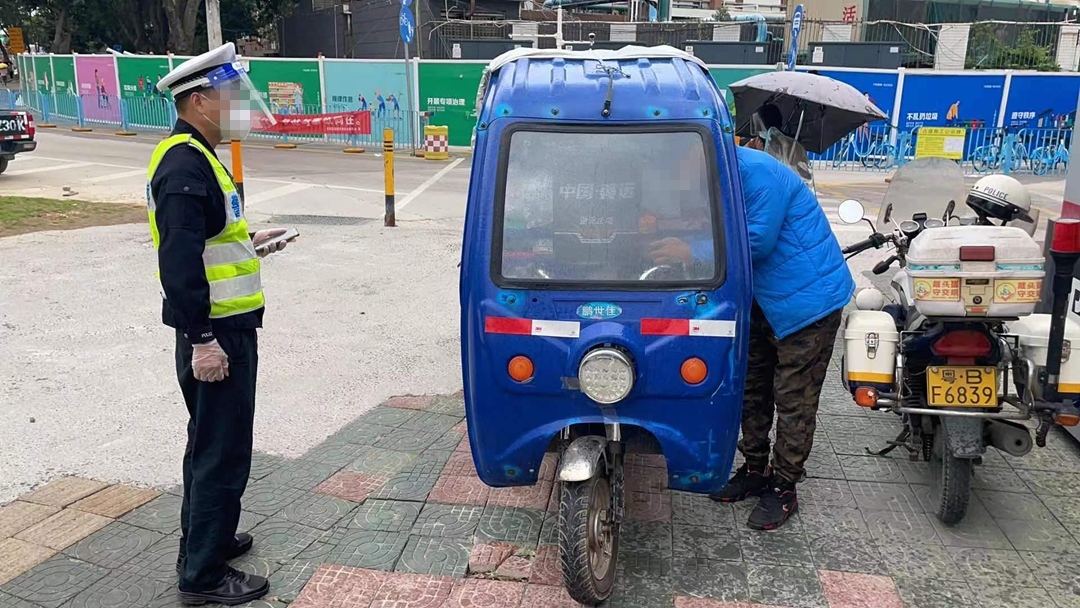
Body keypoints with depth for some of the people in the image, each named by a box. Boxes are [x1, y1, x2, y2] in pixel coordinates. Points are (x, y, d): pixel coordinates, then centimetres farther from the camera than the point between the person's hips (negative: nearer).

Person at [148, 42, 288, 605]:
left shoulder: (193, 156, 14)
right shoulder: (185, 165, -19)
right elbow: (179, 260, -25)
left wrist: (248, 243, 17)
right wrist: (201, 340, -25)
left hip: (219, 330, 11)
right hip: (216, 334, -11)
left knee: (210, 444, 22)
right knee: (222, 453, -1)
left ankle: (204, 539, 38)